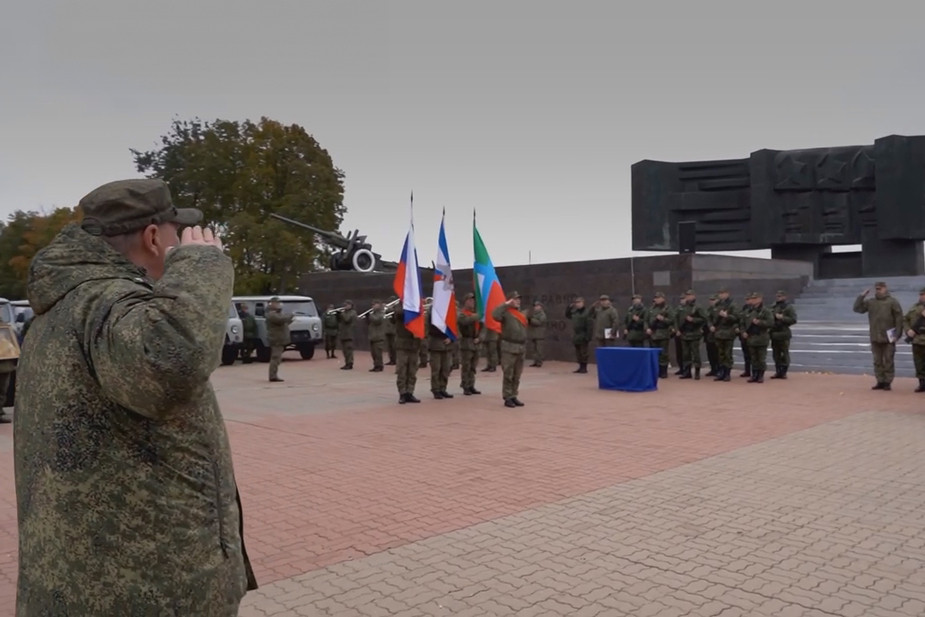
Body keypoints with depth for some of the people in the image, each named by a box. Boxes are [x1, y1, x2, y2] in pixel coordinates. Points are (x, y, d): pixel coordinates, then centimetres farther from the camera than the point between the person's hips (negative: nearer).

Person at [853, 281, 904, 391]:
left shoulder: (892, 302, -3)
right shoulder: (870, 302, 9)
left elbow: (899, 319, -6)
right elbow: (857, 308, 5)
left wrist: (897, 334, -12)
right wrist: (862, 296, -2)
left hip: (888, 338, -4)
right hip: (875, 338, 4)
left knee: (888, 361, 1)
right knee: (878, 361, 8)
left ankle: (888, 382, 7)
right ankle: (880, 382, 14)